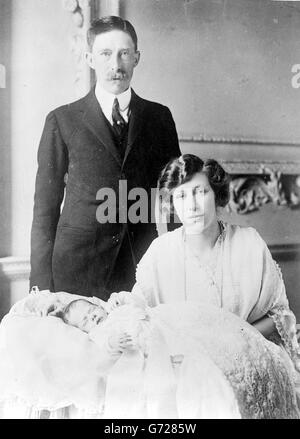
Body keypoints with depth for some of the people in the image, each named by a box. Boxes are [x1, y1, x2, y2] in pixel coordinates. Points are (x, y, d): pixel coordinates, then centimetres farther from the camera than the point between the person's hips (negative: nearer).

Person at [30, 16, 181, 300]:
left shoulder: (159, 117, 9)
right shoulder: (62, 121, 3)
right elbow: (45, 207, 4)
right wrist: (42, 283, -1)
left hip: (142, 265, 2)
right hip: (77, 266, -1)